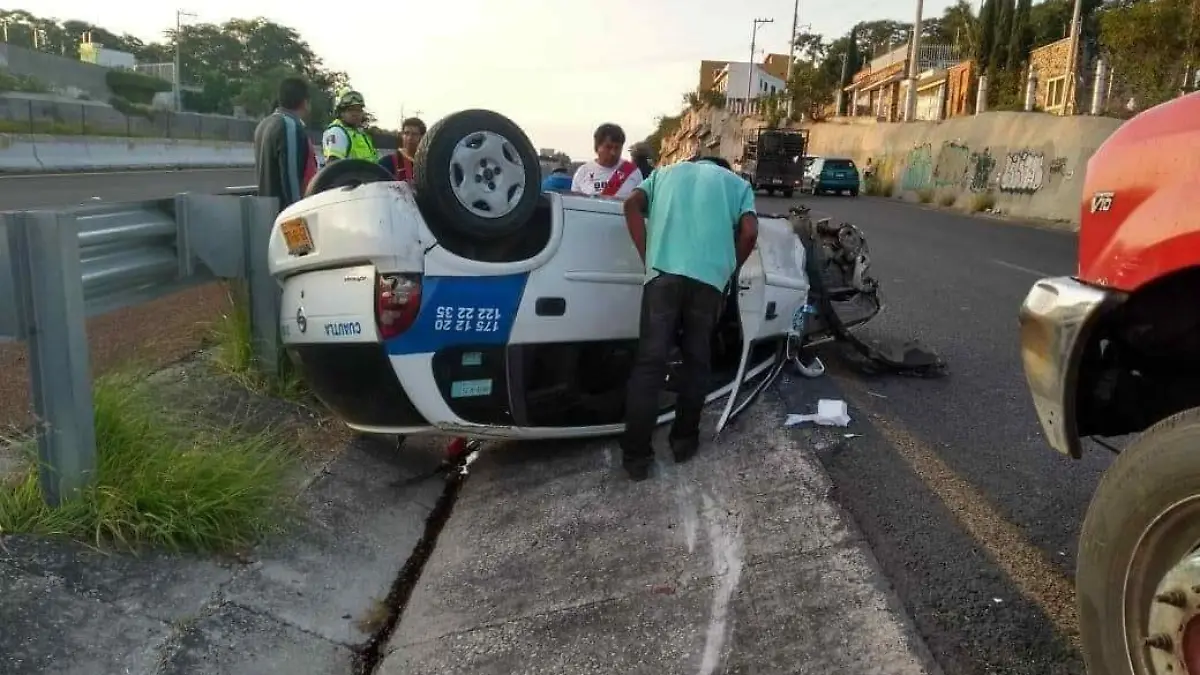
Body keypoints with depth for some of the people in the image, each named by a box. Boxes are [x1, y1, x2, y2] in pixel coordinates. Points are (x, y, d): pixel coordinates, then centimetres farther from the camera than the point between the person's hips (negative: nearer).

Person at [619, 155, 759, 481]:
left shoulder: (666, 172, 28)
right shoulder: (737, 183, 25)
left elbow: (632, 204, 9)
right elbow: (749, 233, 6)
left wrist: (647, 258, 9)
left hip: (664, 272, 0)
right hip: (709, 277, 0)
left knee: (650, 363, 1)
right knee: (696, 361, 15)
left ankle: (636, 455, 2)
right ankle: (684, 440, 23)